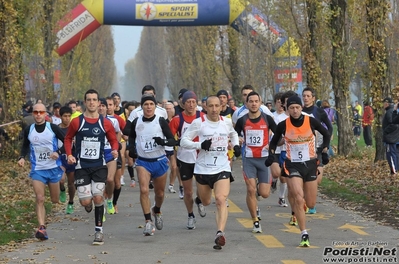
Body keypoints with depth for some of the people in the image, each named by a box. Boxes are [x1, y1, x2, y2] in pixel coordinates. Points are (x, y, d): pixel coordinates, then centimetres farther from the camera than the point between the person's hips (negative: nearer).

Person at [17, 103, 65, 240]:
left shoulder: (53, 128, -5)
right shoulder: (28, 131, 3)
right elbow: (25, 146, 18)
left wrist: (58, 152, -17)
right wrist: (22, 157, 0)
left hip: (53, 168, -1)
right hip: (37, 170, 1)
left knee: (55, 200, 7)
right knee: (40, 199, -13)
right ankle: (42, 228, -17)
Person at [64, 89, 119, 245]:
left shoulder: (105, 123, 1)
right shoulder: (76, 122, -1)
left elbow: (113, 140, 11)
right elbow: (68, 139, 10)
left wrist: (115, 150, -10)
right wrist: (69, 154, -5)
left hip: (99, 166, 0)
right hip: (81, 166, 0)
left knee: (98, 197, -12)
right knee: (86, 201, -8)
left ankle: (98, 231, 3)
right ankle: (88, 204, 33)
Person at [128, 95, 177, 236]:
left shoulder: (161, 121, -6)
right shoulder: (136, 122, 1)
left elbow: (173, 141, -6)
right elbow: (131, 136, 21)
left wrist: (163, 141, -27)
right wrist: (131, 147, 2)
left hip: (159, 161, 0)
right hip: (143, 162, 0)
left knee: (160, 193, 13)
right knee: (144, 190, -19)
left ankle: (156, 211, 45)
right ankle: (148, 222, -15)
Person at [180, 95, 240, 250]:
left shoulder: (227, 122, 3)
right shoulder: (198, 123, -7)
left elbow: (233, 134, 25)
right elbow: (183, 141, -5)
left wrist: (236, 145, 5)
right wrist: (200, 145, -21)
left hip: (222, 168, 0)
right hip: (203, 168, 0)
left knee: (221, 200, -19)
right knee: (205, 202, 18)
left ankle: (220, 234, -27)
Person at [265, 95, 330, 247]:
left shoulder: (311, 121, -8)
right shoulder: (283, 125, -7)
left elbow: (326, 134, 9)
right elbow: (274, 141, 11)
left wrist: (324, 152, 2)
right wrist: (271, 154, -4)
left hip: (310, 164, 2)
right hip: (293, 165, -2)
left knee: (311, 204, 6)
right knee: (299, 199, -19)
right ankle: (304, 235, -12)